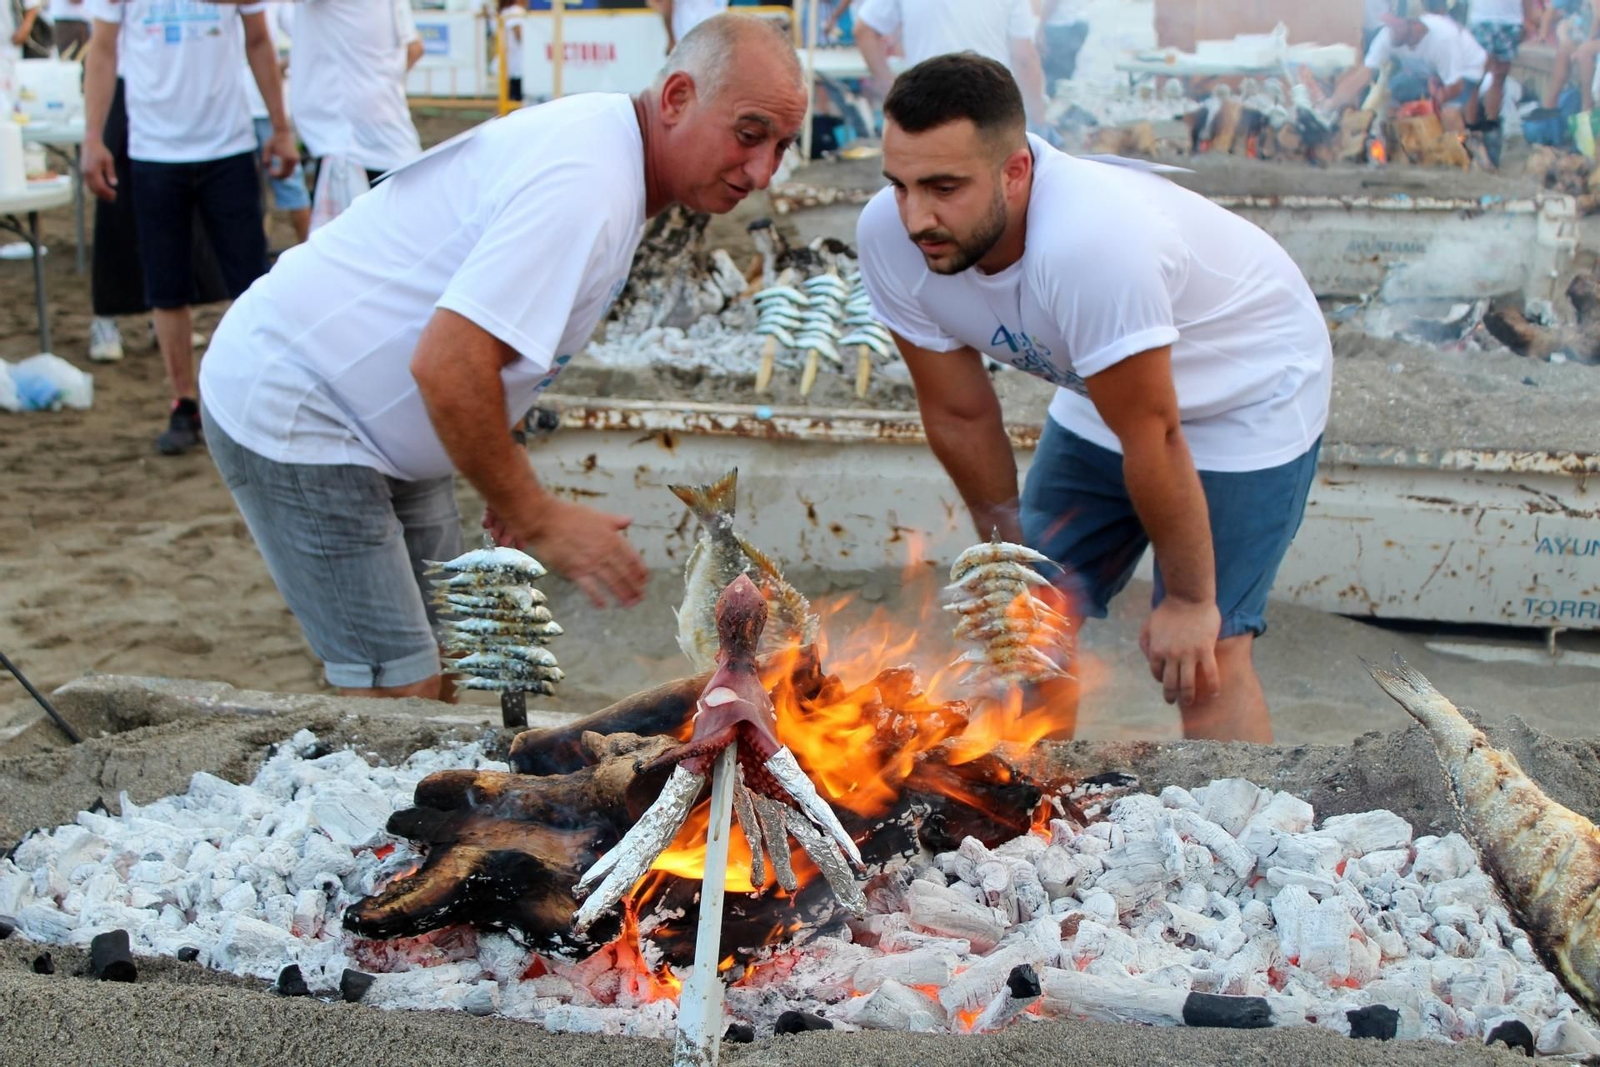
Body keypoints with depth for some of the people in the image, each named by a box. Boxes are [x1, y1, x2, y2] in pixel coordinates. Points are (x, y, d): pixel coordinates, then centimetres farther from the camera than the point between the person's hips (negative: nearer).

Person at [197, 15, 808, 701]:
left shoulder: (596, 137, 6)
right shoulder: (587, 187, -26)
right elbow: (446, 366, -32)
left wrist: (511, 484, 9)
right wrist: (538, 518, -21)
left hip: (376, 424, 10)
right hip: (288, 412, -10)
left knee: (440, 670, 11)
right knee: (400, 693, -11)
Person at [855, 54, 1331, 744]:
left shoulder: (1091, 242, -42)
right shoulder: (890, 235, -23)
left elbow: (1155, 441, -30)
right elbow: (959, 415, -9)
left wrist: (1189, 599, -18)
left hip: (1250, 396, -6)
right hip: (1100, 401, 6)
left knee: (1201, 657, -12)